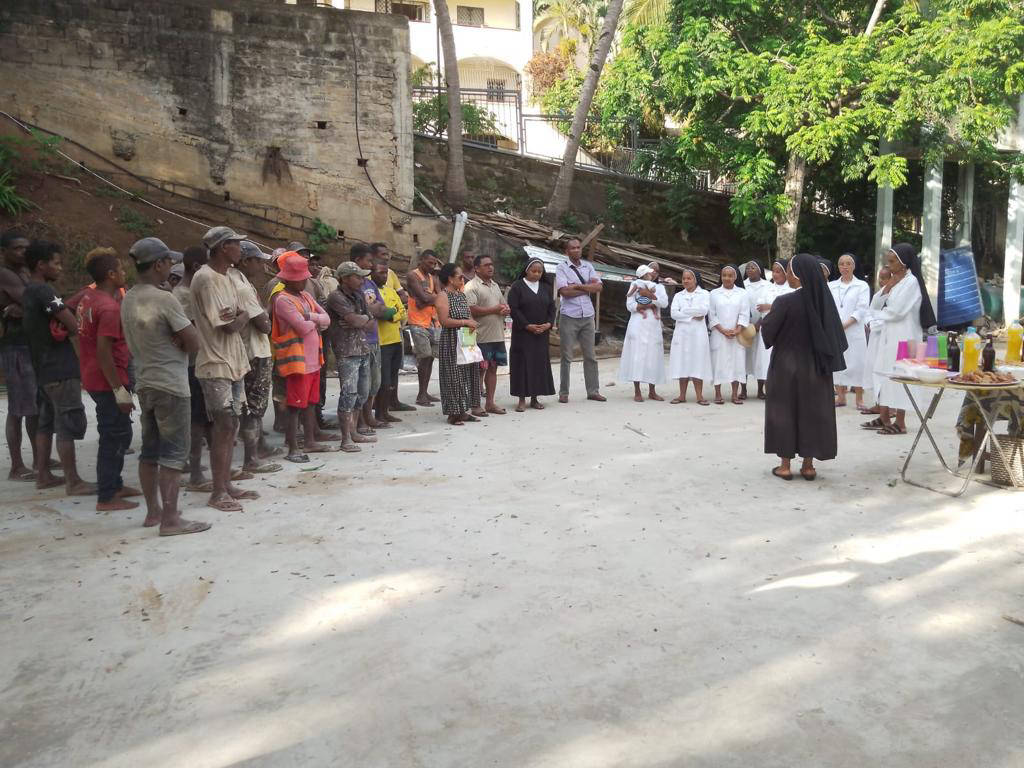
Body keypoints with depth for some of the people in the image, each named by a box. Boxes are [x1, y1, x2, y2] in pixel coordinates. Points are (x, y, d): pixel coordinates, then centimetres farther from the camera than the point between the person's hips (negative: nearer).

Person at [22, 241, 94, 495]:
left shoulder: (28, 292, 14)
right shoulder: (43, 290, -16)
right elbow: (73, 325, -21)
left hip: (44, 369, 10)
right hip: (61, 369, -10)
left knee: (47, 423, 16)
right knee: (68, 425, -8)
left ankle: (43, 475, 23)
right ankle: (73, 482, -6)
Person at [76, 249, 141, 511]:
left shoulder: (88, 296, 6)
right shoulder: (110, 307, -21)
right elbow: (104, 352, -25)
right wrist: (119, 390, -22)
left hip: (93, 378, 9)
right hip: (109, 381, -9)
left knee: (118, 435, 20)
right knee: (115, 438, -1)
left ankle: (114, 485, 31)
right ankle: (107, 498, 6)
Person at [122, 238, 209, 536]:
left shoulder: (127, 300, 7)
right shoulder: (165, 300, -17)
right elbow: (194, 344, -15)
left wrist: (168, 341, 3)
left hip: (144, 384, 8)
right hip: (171, 386, -8)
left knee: (149, 451, 14)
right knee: (173, 454, -3)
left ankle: (153, 511, 24)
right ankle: (170, 519, 0)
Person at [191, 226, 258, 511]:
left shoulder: (226, 278, 13)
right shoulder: (206, 279, -16)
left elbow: (243, 317, 6)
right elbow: (229, 326, -19)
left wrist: (237, 316, -15)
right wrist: (239, 318, 0)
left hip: (234, 362, 9)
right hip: (216, 365, -9)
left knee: (231, 426, 12)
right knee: (224, 427, -5)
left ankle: (226, 484, 21)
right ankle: (218, 493, 3)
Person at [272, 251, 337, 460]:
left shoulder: (305, 296, 13)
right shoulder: (282, 300, -13)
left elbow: (326, 319, 6)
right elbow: (303, 327, -22)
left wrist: (310, 316, -13)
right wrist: (316, 321, -1)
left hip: (313, 360, 8)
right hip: (296, 361, -8)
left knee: (310, 403, 16)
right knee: (295, 406, -4)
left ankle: (311, 441, 26)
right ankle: (293, 449, 1)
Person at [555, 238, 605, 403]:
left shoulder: (588, 266, 9)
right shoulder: (561, 268, -4)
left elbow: (598, 287, -1)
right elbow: (565, 291, -16)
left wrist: (578, 286, -12)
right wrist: (588, 287, -8)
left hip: (588, 316, 4)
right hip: (569, 317, -4)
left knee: (590, 356, 9)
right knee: (567, 357, 2)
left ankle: (593, 391, 17)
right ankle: (563, 393, 10)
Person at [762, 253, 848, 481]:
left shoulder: (785, 302, -19)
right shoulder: (824, 300, -5)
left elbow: (767, 331, -10)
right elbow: (836, 334, 2)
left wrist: (770, 315, 9)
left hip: (787, 365, -4)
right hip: (815, 366, 4)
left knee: (784, 411, 8)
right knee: (812, 411, 12)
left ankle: (785, 465, 10)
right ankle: (808, 465, 16)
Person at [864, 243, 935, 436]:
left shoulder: (911, 282, -12)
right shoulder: (895, 280, 13)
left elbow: (896, 311, -18)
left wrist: (876, 314, -2)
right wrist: (886, 288, -5)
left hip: (903, 336, -8)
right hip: (889, 334, 8)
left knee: (899, 376, -5)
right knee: (884, 374, 9)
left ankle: (900, 423, 0)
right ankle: (884, 417, 17)